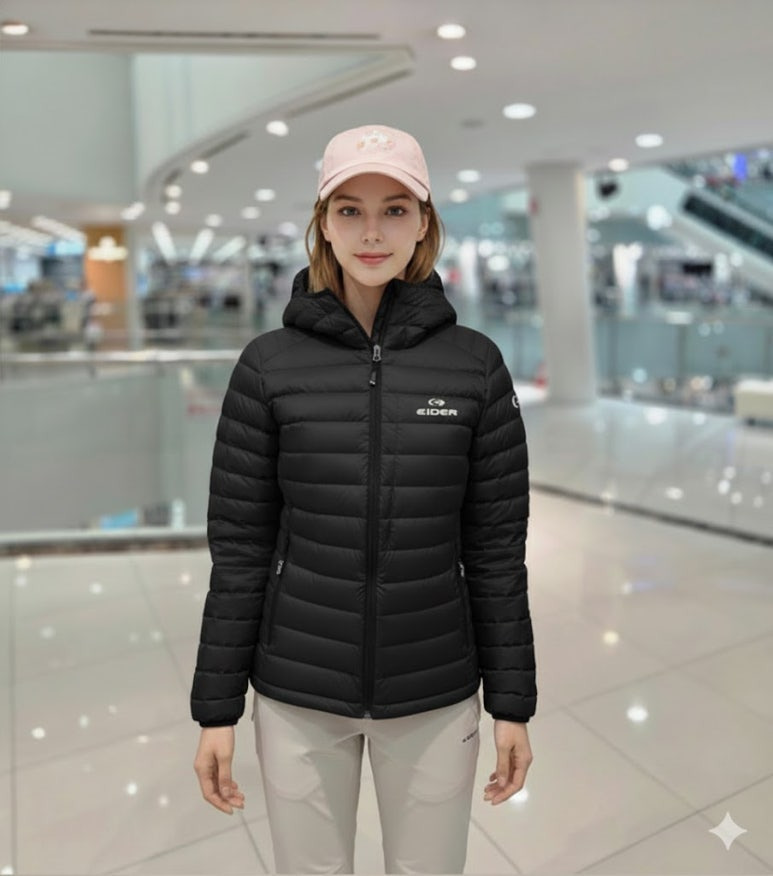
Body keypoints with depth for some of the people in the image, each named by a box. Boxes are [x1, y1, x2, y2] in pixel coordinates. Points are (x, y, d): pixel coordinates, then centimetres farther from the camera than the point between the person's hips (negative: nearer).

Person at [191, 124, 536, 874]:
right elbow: (239, 546, -4)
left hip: (435, 698, 1)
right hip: (298, 697, 0)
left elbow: (496, 548, -2)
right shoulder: (269, 364, -7)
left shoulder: (474, 364, -6)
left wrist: (512, 702, 2)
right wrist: (216, 707, -1)